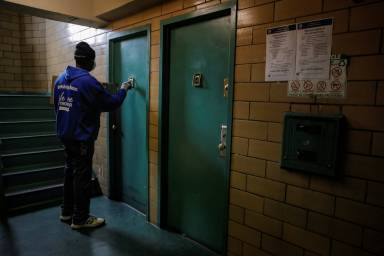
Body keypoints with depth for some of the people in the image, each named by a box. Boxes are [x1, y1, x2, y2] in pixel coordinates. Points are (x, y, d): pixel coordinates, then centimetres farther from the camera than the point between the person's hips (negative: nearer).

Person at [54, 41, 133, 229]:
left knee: (70, 171, 19)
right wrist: (123, 89, 2)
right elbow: (111, 104, -14)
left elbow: (57, 105, 16)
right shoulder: (87, 81, -18)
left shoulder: (61, 78, 7)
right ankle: (80, 219, 14)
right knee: (82, 176, 2)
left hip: (65, 135, 8)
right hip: (82, 138, -8)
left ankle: (67, 212, 31)